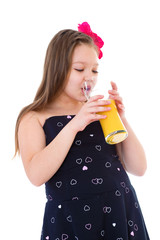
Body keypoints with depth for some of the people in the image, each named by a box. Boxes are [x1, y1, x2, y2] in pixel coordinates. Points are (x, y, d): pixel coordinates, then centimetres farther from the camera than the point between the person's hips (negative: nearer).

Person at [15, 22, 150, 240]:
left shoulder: (102, 113, 10)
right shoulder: (34, 118, 2)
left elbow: (138, 168, 5)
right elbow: (36, 176, -15)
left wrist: (121, 119, -6)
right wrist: (74, 125, -19)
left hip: (122, 213, 3)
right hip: (70, 220, -3)